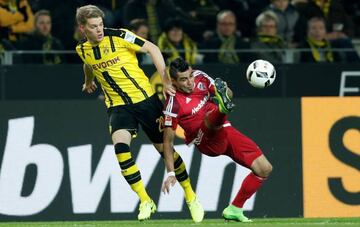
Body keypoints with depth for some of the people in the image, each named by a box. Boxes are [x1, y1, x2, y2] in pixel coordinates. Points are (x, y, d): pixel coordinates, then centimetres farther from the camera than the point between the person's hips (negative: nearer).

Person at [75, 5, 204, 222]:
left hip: (145, 98, -2)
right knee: (120, 146, -24)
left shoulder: (119, 36, -13)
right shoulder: (82, 50, 0)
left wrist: (166, 80, -14)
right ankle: (145, 201, -14)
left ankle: (191, 197, 25)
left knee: (165, 148, 5)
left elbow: (152, 49, -8)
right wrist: (89, 81, 44)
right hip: (118, 105, 2)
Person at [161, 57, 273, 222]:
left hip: (225, 131, 7)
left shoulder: (200, 77, 2)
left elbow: (230, 94, 14)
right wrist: (171, 173, -14)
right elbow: (168, 141, -9)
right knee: (211, 117, -39)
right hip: (207, 141, -7)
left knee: (264, 169, -1)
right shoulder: (174, 103, -14)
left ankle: (234, 209, 10)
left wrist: (225, 91, -11)